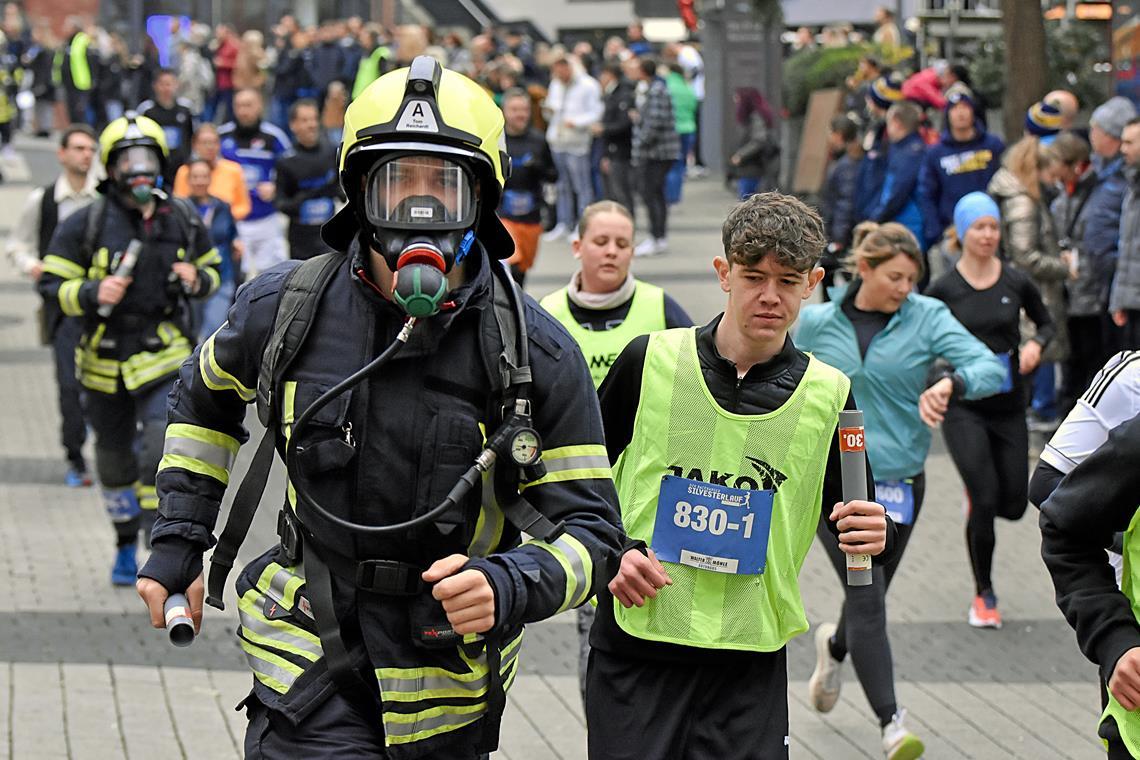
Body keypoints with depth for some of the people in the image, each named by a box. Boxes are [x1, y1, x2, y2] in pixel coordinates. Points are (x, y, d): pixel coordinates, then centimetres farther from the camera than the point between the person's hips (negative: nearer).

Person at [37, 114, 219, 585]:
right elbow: (51, 285, -6)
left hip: (164, 360, -1)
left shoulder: (183, 223, 1)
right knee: (115, 460, 16)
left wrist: (197, 280, -7)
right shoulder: (86, 224, -7)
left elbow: (211, 270, 17)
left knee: (163, 455, -17)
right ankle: (126, 546, 36)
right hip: (105, 361, 1)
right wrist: (93, 294, -24)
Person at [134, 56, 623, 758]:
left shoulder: (538, 355, -11)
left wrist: (507, 590, -29)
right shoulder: (287, 307, -5)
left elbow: (588, 529, -9)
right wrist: (178, 543, 12)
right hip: (310, 667, 0)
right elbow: (208, 398, 18)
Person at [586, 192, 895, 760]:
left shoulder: (828, 395, 2)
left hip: (750, 664, 1)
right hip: (633, 649, -1)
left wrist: (875, 535, -12)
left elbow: (854, 520, 10)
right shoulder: (650, 361, 0)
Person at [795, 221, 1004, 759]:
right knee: (867, 597, -15)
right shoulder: (816, 323, -1)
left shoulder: (928, 318, -5)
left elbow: (991, 367, -18)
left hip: (900, 483, 2)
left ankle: (835, 647, 53)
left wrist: (950, 383, -37)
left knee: (870, 596, 17)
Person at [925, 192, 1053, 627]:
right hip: (963, 407, -3)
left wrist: (1036, 344, -6)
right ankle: (984, 596, 6)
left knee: (1014, 505, 4)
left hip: (1009, 406, 3)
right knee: (985, 501, -12)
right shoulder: (944, 289, -7)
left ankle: (977, 495, 42)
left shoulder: (1016, 283, -1)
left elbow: (1046, 322, 14)